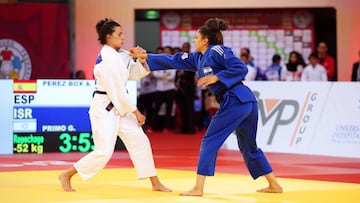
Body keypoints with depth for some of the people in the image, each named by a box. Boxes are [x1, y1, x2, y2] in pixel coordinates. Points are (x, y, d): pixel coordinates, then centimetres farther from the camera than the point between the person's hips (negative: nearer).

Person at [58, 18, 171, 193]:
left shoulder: (119, 55, 8)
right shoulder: (107, 59, -21)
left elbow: (135, 73, 14)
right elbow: (117, 91, -21)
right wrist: (136, 113, -15)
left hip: (119, 107, 9)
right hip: (104, 108, -9)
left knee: (140, 142, 8)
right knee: (104, 152, -12)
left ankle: (155, 183, 15)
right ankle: (67, 175, 4)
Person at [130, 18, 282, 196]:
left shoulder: (217, 51, -6)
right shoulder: (198, 58, 20)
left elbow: (241, 68, -14)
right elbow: (173, 61, 22)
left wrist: (216, 77, -15)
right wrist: (144, 56, 21)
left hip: (234, 101, -10)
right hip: (247, 101, 10)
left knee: (210, 142, -4)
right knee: (248, 146, 19)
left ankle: (198, 188, -3)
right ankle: (274, 185, 23)